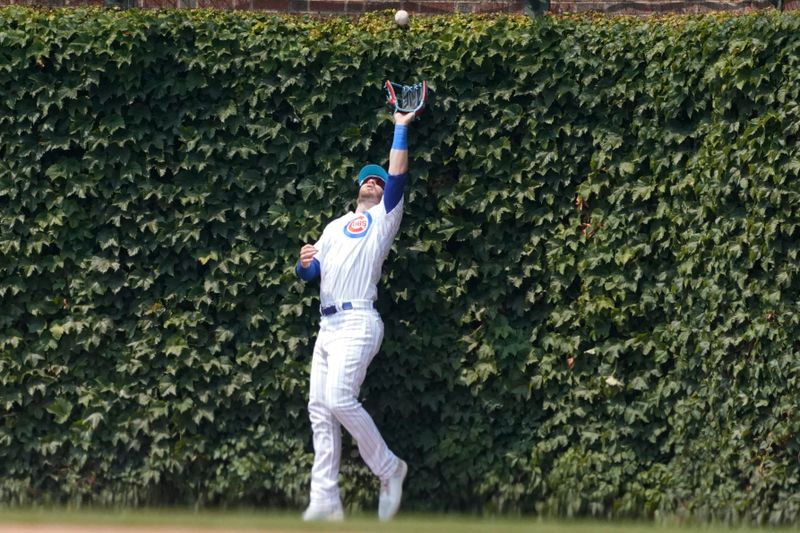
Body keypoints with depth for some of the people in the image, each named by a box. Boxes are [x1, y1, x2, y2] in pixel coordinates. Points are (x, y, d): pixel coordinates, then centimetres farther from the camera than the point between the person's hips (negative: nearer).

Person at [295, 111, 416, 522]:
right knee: (320, 408, 0)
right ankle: (325, 501, -1)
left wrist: (401, 128, -4)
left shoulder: (384, 217, 7)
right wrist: (305, 262, -3)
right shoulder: (336, 226, 25)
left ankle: (388, 469, -5)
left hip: (357, 322, -7)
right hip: (328, 324, 7)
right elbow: (311, 273, 20)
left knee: (339, 399, -22)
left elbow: (398, 175, -8)